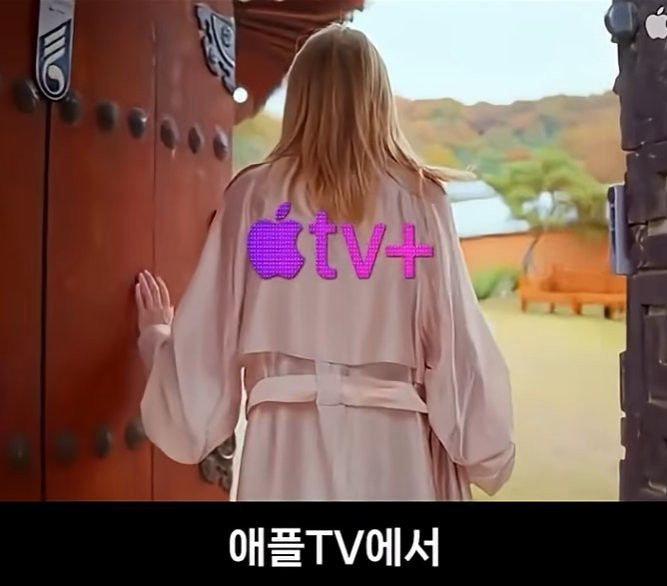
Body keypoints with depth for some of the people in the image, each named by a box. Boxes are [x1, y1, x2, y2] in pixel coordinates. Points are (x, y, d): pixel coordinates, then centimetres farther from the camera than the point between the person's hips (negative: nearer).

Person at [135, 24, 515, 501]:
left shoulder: (255, 195, 0)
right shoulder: (420, 199, -1)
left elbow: (208, 337, 3)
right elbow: (458, 343, -1)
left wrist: (157, 334, 24)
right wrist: (484, 453, 13)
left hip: (288, 443, 0)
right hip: (392, 443, 0)